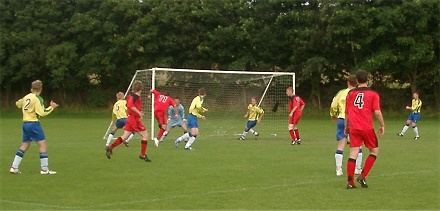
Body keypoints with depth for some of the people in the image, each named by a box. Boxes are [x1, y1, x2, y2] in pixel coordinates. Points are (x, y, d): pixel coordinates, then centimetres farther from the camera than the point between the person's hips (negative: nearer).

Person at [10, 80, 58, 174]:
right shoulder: (38, 98, -11)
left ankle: (14, 167, 11)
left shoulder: (26, 97, 10)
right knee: (43, 145, -3)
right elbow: (41, 113, -17)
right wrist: (51, 107, -8)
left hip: (25, 123, 8)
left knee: (25, 146, 14)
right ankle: (44, 169, -5)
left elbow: (18, 104, 28)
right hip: (34, 123, -8)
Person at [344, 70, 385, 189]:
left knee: (353, 154, 3)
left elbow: (347, 112, 11)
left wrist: (346, 126, 22)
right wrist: (382, 125, 4)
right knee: (374, 151, 14)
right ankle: (363, 176, 3)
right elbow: (377, 112, -9)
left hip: (354, 128, 3)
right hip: (367, 128, -3)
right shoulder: (373, 94, -2)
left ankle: (350, 182, -1)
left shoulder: (350, 93, 7)